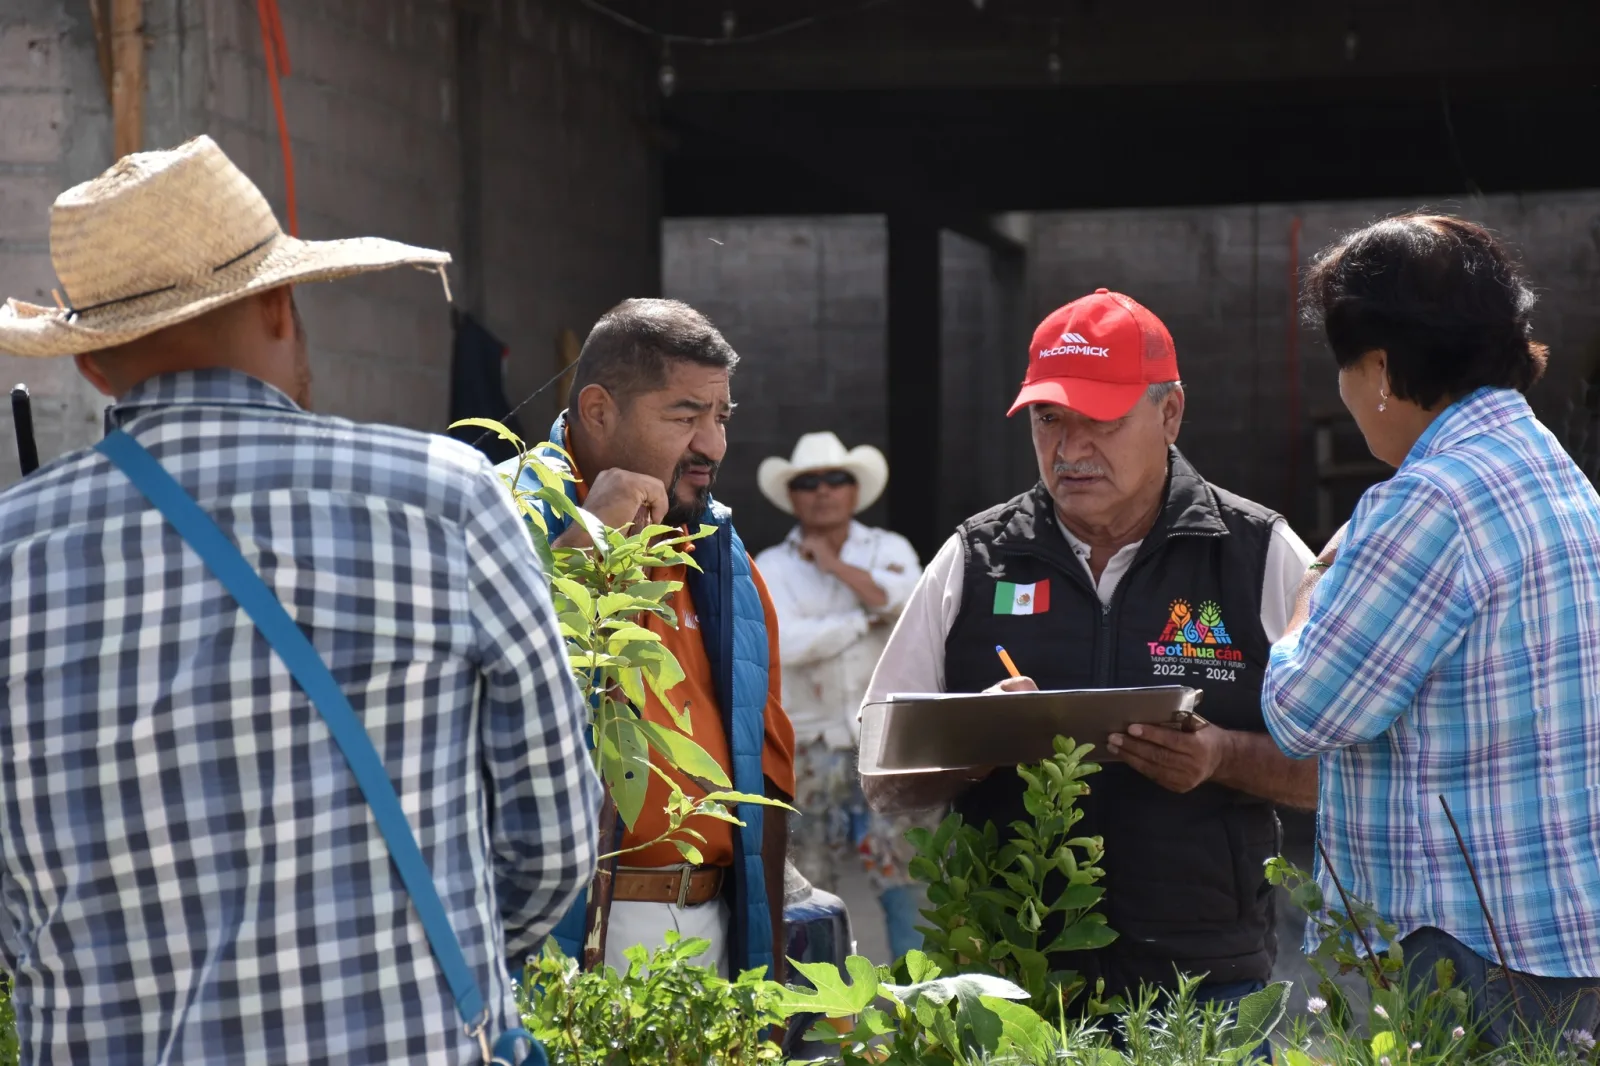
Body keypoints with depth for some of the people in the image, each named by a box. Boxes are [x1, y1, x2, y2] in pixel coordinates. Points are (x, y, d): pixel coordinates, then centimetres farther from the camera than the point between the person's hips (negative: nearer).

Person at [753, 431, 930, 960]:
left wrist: (834, 564, -12)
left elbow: (910, 600, -16)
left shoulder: (888, 550, 6)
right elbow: (785, 642, -15)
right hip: (810, 742, 0)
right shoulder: (771, 568, 2)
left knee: (896, 862, -6)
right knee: (810, 878, 3)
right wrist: (867, 620, -10)